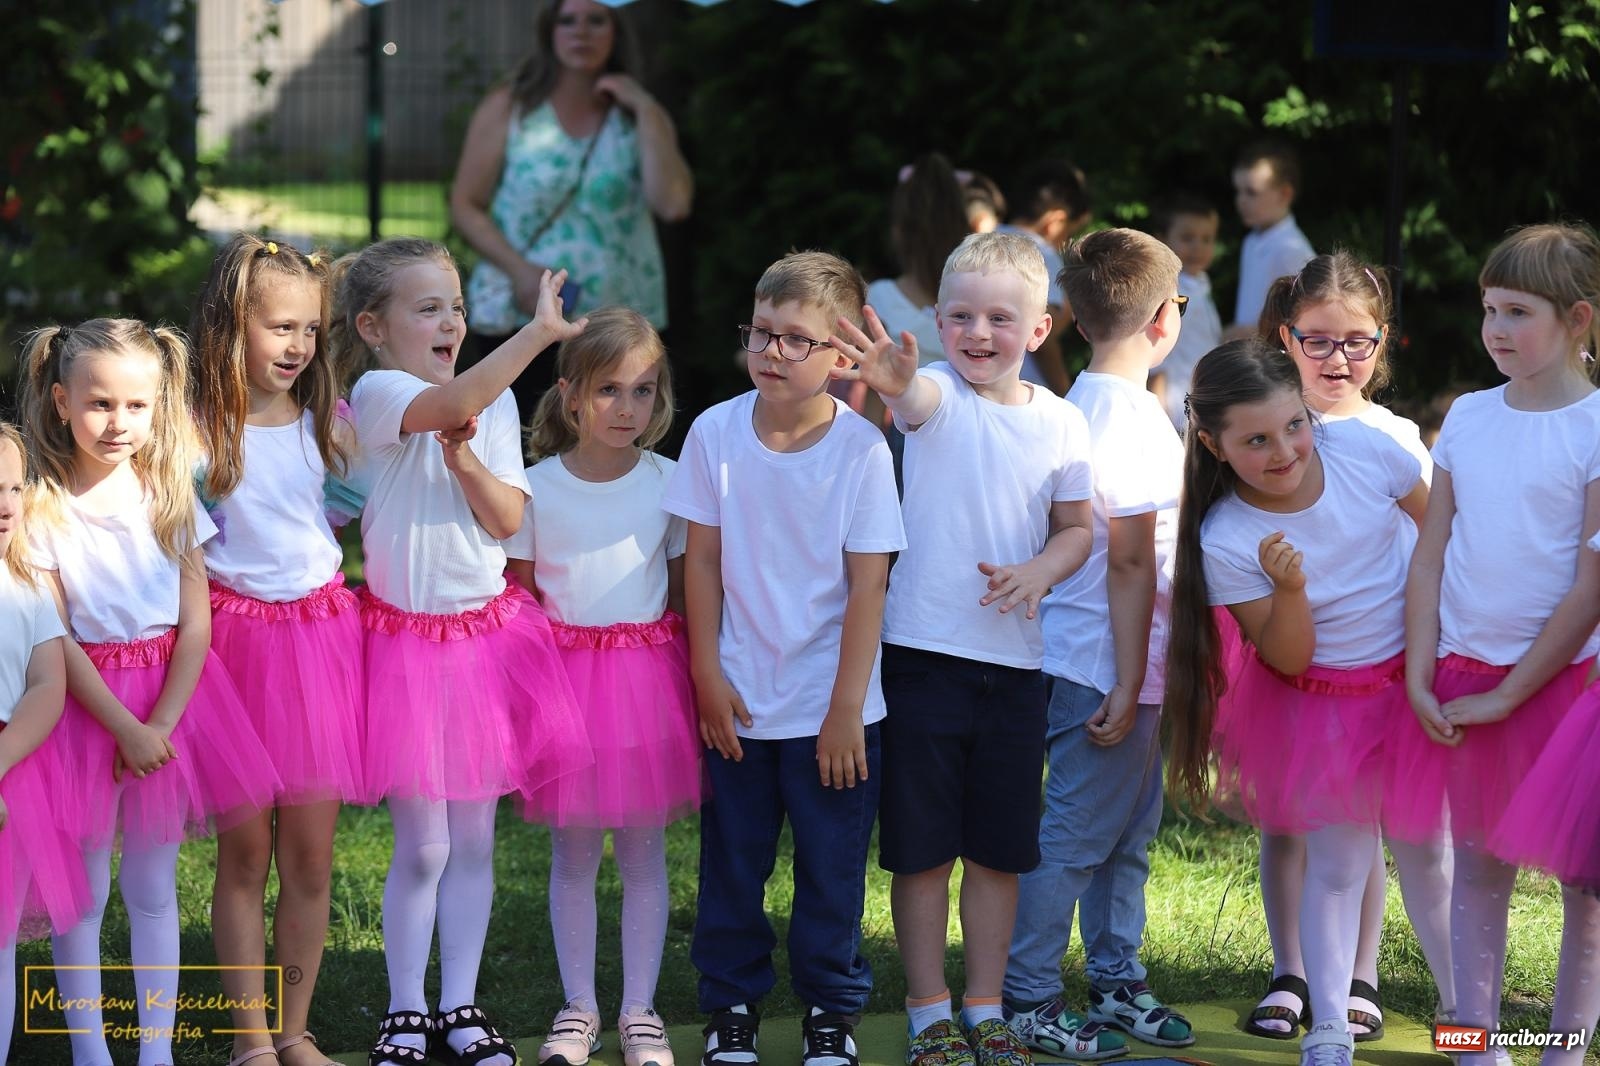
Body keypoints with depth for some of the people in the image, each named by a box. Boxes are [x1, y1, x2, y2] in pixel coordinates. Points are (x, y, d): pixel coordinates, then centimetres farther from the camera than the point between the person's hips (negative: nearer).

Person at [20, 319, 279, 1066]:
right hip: (81, 705, -3)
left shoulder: (169, 497, 1)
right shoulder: (43, 506, -8)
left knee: (153, 889, 9)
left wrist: (160, 724, -11)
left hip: (169, 700, 3)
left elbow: (196, 623, -1)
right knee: (82, 892, 3)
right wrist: (122, 726, -14)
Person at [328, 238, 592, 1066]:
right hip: (406, 636, -5)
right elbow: (450, 403, -32)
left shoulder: (494, 403, 5)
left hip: (488, 631, 5)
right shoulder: (377, 395, -11)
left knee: (473, 837, 9)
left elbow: (508, 519, -1)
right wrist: (538, 332, -41)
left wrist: (464, 457, -17)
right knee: (423, 842, -1)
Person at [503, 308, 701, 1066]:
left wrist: (694, 676, 3)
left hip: (647, 670, 0)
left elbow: (686, 588, 6)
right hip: (563, 671, 0)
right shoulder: (536, 488, -2)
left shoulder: (669, 484, 0)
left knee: (643, 851, 5)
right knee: (572, 853, 7)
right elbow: (517, 595, 5)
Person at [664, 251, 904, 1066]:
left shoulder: (860, 449, -12)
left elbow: (868, 584, -9)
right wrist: (709, 678, -1)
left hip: (831, 707, -2)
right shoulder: (717, 433, -6)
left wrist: (847, 709, -10)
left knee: (832, 867, 7)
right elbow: (702, 560, 1)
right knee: (731, 861, 11)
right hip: (738, 701, 2)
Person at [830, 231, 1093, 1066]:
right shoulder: (935, 395, -8)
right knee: (922, 846, 4)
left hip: (1014, 659, 3)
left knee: (997, 848, 11)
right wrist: (895, 380, -59)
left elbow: (1076, 528, 12)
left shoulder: (1060, 423, 1)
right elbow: (915, 399, -34)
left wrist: (1037, 573, -10)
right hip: (923, 652, -3)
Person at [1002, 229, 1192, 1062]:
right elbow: (1131, 562, -20)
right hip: (1103, 669, -9)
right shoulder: (1131, 418, -19)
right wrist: (1127, 684, -19)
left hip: (1125, 671, 9)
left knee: (1127, 834, 18)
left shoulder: (1083, 402, 9)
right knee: (1073, 838, 0)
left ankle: (1117, 983, 28)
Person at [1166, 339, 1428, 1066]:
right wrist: (1289, 588, -34)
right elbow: (1288, 658, -15)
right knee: (1335, 864, 4)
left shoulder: (1369, 454, -18)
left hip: (1418, 676, 1)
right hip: (1321, 702, -1)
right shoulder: (1225, 540, -22)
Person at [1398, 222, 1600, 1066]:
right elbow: (1431, 555, 9)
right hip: (1462, 679, 4)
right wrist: (1421, 677, -1)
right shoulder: (1469, 418, 7)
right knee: (1477, 867, 9)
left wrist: (1510, 695, -12)